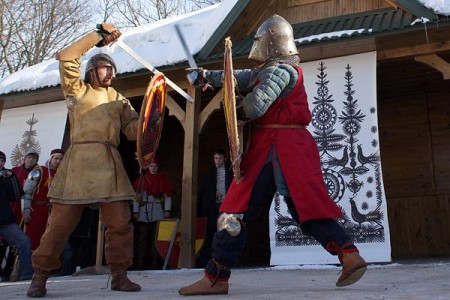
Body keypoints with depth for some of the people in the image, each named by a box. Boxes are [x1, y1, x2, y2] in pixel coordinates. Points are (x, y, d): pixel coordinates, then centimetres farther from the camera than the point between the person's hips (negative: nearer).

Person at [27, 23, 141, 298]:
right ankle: (40, 277, 12)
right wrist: (99, 35, 4)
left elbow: (134, 130, 12)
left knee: (120, 222, -4)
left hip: (109, 164, 3)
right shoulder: (77, 90, 14)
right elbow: (66, 57, 2)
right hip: (79, 161, -3)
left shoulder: (118, 99, 20)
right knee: (61, 221, -1)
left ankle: (119, 276, 8)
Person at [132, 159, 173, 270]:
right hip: (143, 212, 0)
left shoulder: (163, 180, 9)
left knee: (155, 237, -1)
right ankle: (141, 263, 3)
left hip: (157, 213, 0)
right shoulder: (141, 180, 9)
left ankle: (155, 262, 3)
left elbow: (167, 196, 6)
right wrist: (135, 211, -2)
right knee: (142, 238, -1)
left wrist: (167, 210, -5)